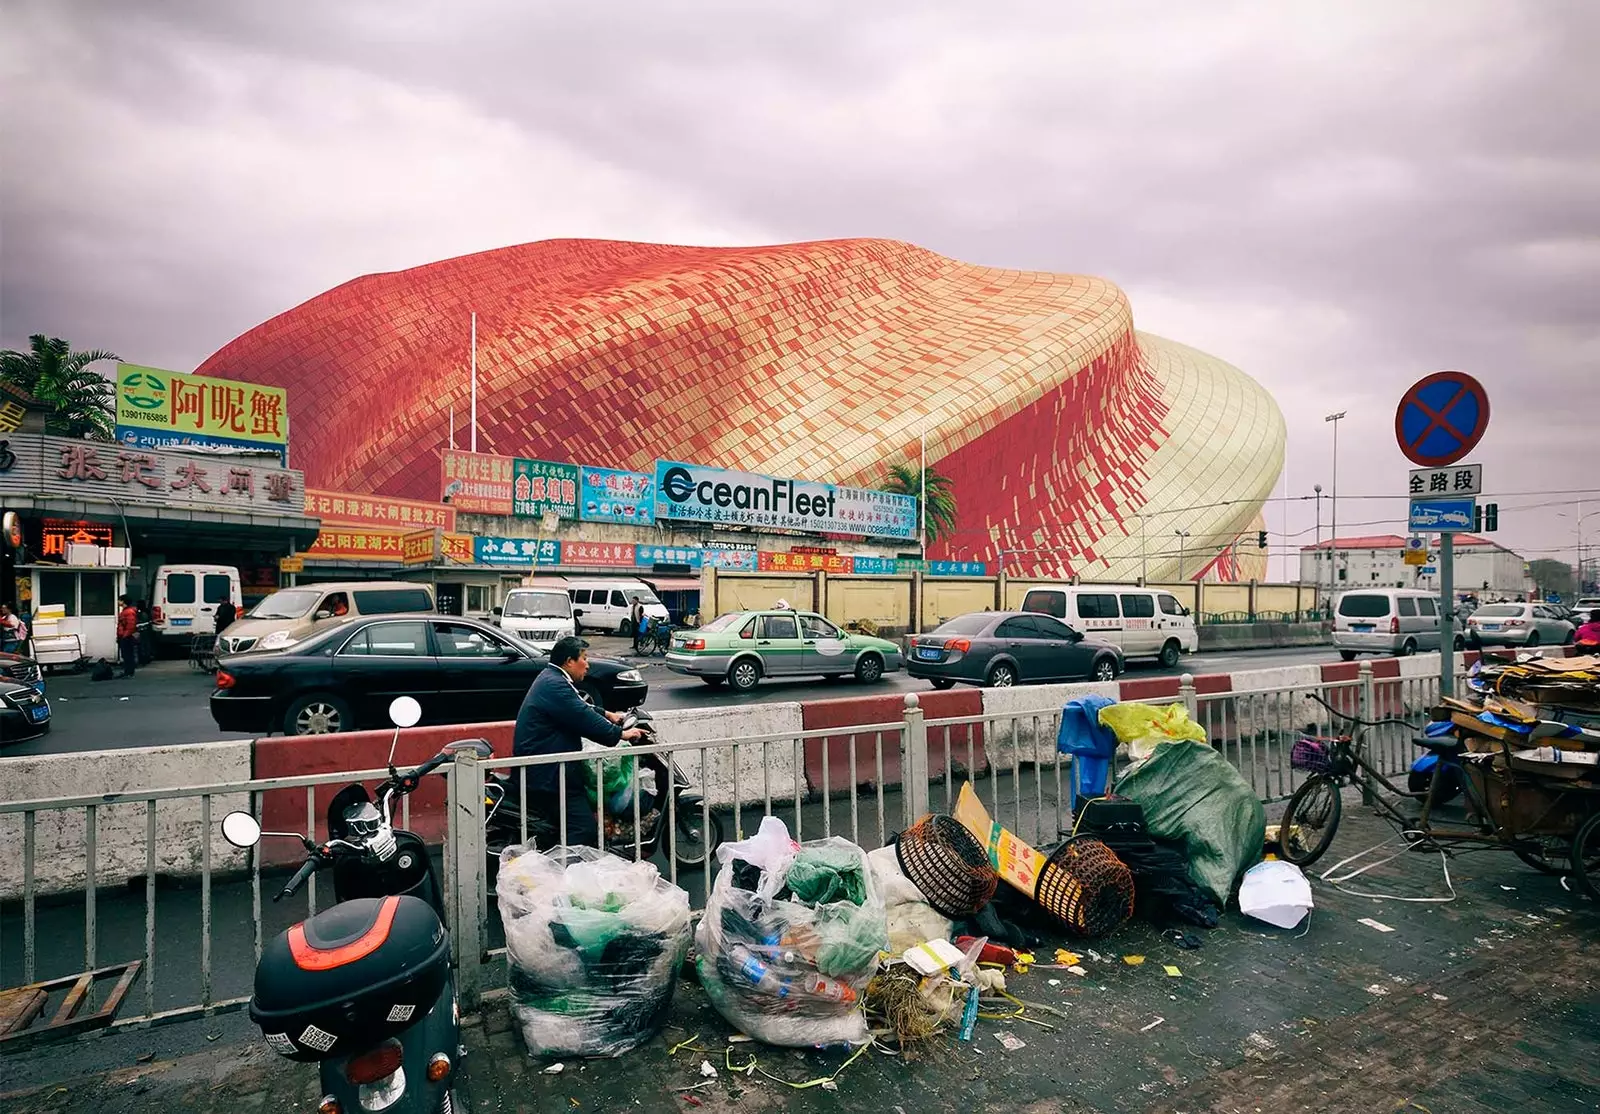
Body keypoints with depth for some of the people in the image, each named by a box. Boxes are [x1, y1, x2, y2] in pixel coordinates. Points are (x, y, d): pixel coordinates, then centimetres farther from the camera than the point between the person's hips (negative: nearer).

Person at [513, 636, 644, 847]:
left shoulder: (551, 678, 17)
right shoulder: (555, 686, -18)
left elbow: (581, 709, 29)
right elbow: (586, 721, -21)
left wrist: (608, 715, 19)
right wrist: (621, 734, -11)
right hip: (547, 774, -12)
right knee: (585, 830, -16)